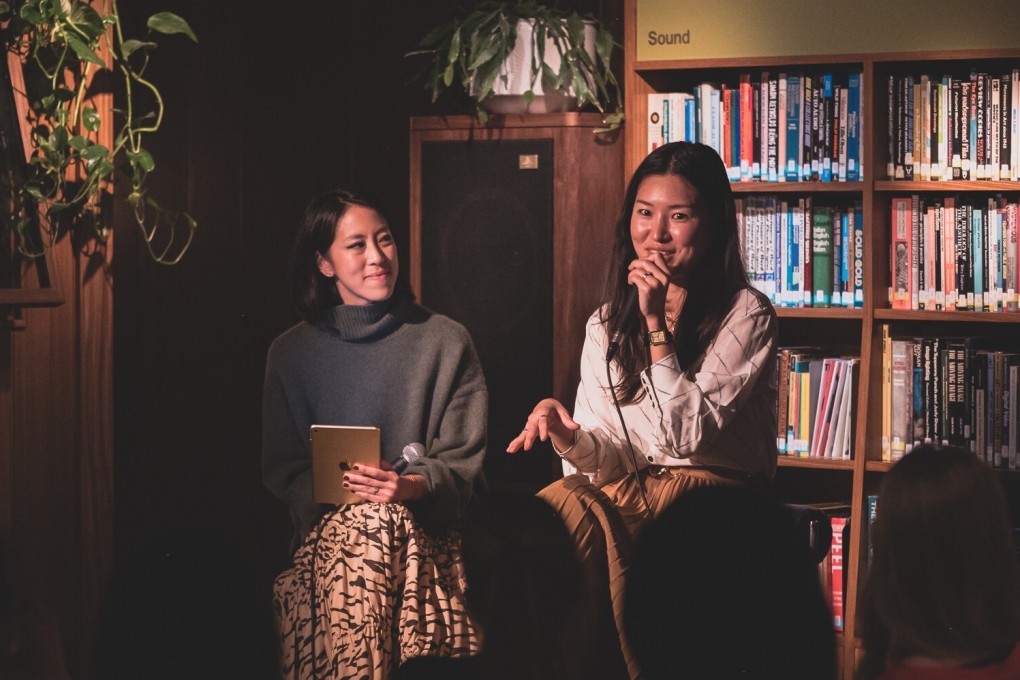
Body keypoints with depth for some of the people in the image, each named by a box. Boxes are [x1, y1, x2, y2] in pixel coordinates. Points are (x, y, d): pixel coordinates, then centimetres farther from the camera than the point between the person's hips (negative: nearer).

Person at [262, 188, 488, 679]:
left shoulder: (446, 342, 8)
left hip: (424, 524, 0)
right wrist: (335, 488, -8)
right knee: (363, 524, -25)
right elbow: (281, 469, 12)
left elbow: (462, 462, 5)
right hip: (328, 524, 0)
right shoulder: (291, 353, 13)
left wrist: (413, 486, -15)